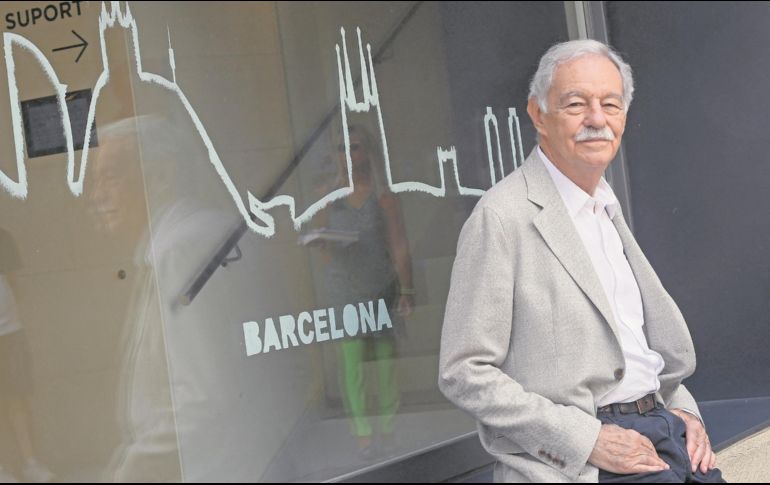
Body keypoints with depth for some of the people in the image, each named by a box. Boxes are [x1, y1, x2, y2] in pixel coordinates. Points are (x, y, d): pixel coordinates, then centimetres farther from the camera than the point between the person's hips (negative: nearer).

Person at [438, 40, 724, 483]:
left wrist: (682, 408, 7)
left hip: (660, 428, 8)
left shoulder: (606, 209, 15)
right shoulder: (502, 217, -10)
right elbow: (464, 373, -14)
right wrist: (590, 440, -17)